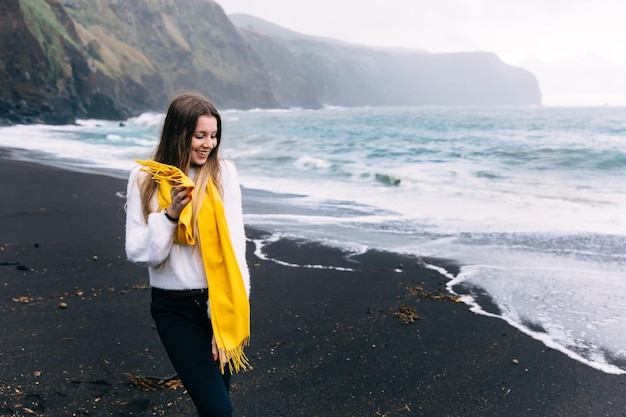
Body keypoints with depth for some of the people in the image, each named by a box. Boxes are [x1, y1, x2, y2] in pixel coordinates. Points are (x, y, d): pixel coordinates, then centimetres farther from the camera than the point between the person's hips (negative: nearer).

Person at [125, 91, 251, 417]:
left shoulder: (223, 172, -5)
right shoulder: (145, 179, -3)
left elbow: (234, 241, -10)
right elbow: (138, 253, -5)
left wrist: (233, 305, -16)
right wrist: (170, 214, -20)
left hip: (218, 301, 1)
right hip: (174, 307, -1)